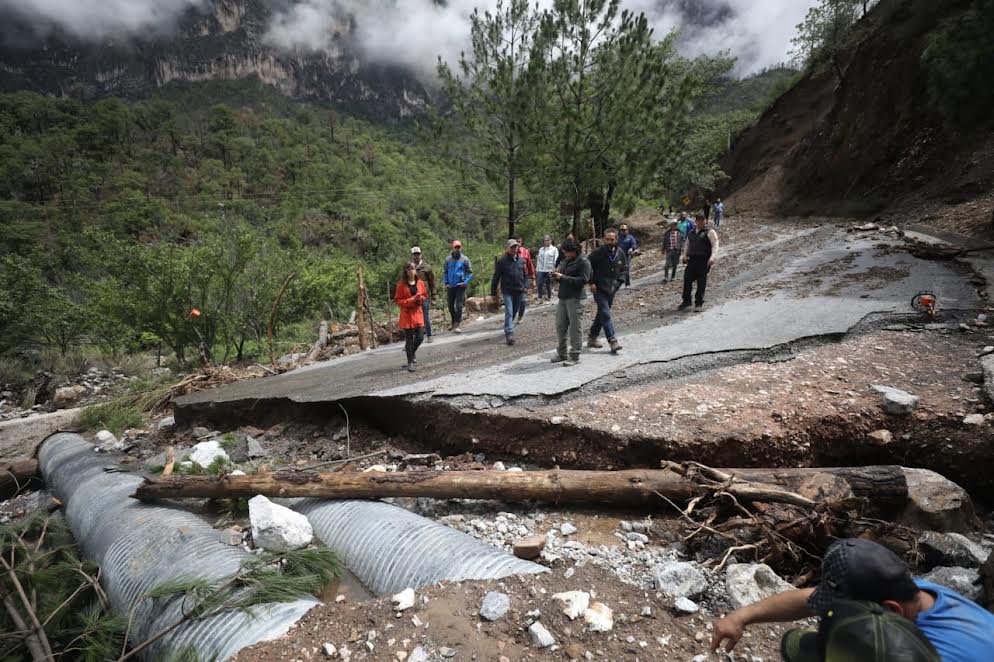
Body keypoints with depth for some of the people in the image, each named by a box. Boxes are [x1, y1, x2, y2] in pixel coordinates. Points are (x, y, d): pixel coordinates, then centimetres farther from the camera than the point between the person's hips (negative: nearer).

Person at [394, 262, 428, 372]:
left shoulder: (420, 283, 3)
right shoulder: (401, 285, -7)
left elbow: (425, 296, 14)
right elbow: (398, 300, -7)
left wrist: (421, 299, -9)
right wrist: (411, 300, -19)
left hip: (418, 312, 3)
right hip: (406, 314, -3)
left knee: (420, 337, 1)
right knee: (409, 339, 1)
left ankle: (411, 352, 33)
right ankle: (410, 362, 12)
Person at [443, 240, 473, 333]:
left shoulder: (465, 259, -2)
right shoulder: (448, 259, 5)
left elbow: (470, 272, 1)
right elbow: (445, 272, 14)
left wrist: (465, 282, -11)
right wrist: (446, 282, 3)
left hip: (460, 286, -3)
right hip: (450, 286, 3)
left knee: (459, 306, -8)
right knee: (450, 306, 12)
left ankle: (457, 325, -5)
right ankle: (454, 323, 29)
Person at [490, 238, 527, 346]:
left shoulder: (521, 260, 8)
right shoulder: (502, 261, -8)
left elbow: (524, 274, 20)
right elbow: (496, 277, -5)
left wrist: (524, 287, 18)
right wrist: (493, 292, -5)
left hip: (519, 291, 5)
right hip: (507, 291, -5)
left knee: (514, 312, 15)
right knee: (509, 312, -12)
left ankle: (508, 328, 35)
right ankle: (509, 334, -16)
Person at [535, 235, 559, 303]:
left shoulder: (554, 249, 1)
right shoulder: (541, 249, 14)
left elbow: (556, 260, -4)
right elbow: (538, 259, 15)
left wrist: (554, 269, -11)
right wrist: (537, 268, 10)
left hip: (549, 270, -3)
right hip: (541, 270, 3)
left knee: (548, 285, 5)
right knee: (540, 284, -4)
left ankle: (549, 298, 17)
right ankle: (539, 298, 7)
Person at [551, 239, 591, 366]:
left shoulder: (583, 262, -8)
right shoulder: (565, 260, 16)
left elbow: (583, 280, -17)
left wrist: (563, 277, -19)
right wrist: (556, 276, 1)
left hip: (575, 298, -8)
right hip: (563, 297, 8)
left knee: (575, 328, -3)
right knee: (560, 326, 10)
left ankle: (574, 356, 5)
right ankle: (562, 354, 23)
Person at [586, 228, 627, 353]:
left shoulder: (620, 254, 4)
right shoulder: (597, 253, -11)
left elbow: (622, 270, 18)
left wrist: (619, 281, 4)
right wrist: (591, 282, -11)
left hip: (611, 290, 6)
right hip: (599, 289, -6)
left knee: (601, 315, 14)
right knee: (606, 315, -13)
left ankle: (592, 338, 27)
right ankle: (613, 341, -12)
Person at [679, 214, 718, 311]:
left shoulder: (709, 232, 2)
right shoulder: (691, 232, 20)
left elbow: (715, 245, -7)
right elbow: (687, 245, 26)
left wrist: (713, 257, -22)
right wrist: (685, 255, 8)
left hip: (703, 261, -5)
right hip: (691, 260, 5)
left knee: (701, 283, -3)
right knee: (687, 280, -1)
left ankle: (699, 303, 7)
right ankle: (686, 301, 12)